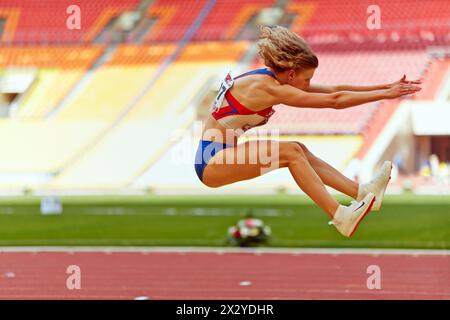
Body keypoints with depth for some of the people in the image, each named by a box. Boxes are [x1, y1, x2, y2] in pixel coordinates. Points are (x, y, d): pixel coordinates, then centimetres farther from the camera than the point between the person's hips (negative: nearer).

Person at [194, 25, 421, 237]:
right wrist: (385, 94, -15)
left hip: (222, 155, 10)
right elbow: (333, 101, -20)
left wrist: (386, 87, 6)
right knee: (291, 153, -19)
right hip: (211, 162, -9)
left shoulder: (270, 79, 7)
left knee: (299, 151, 5)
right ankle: (340, 217, -21)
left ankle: (361, 192, 1)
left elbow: (333, 90, 8)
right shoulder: (268, 88, -20)